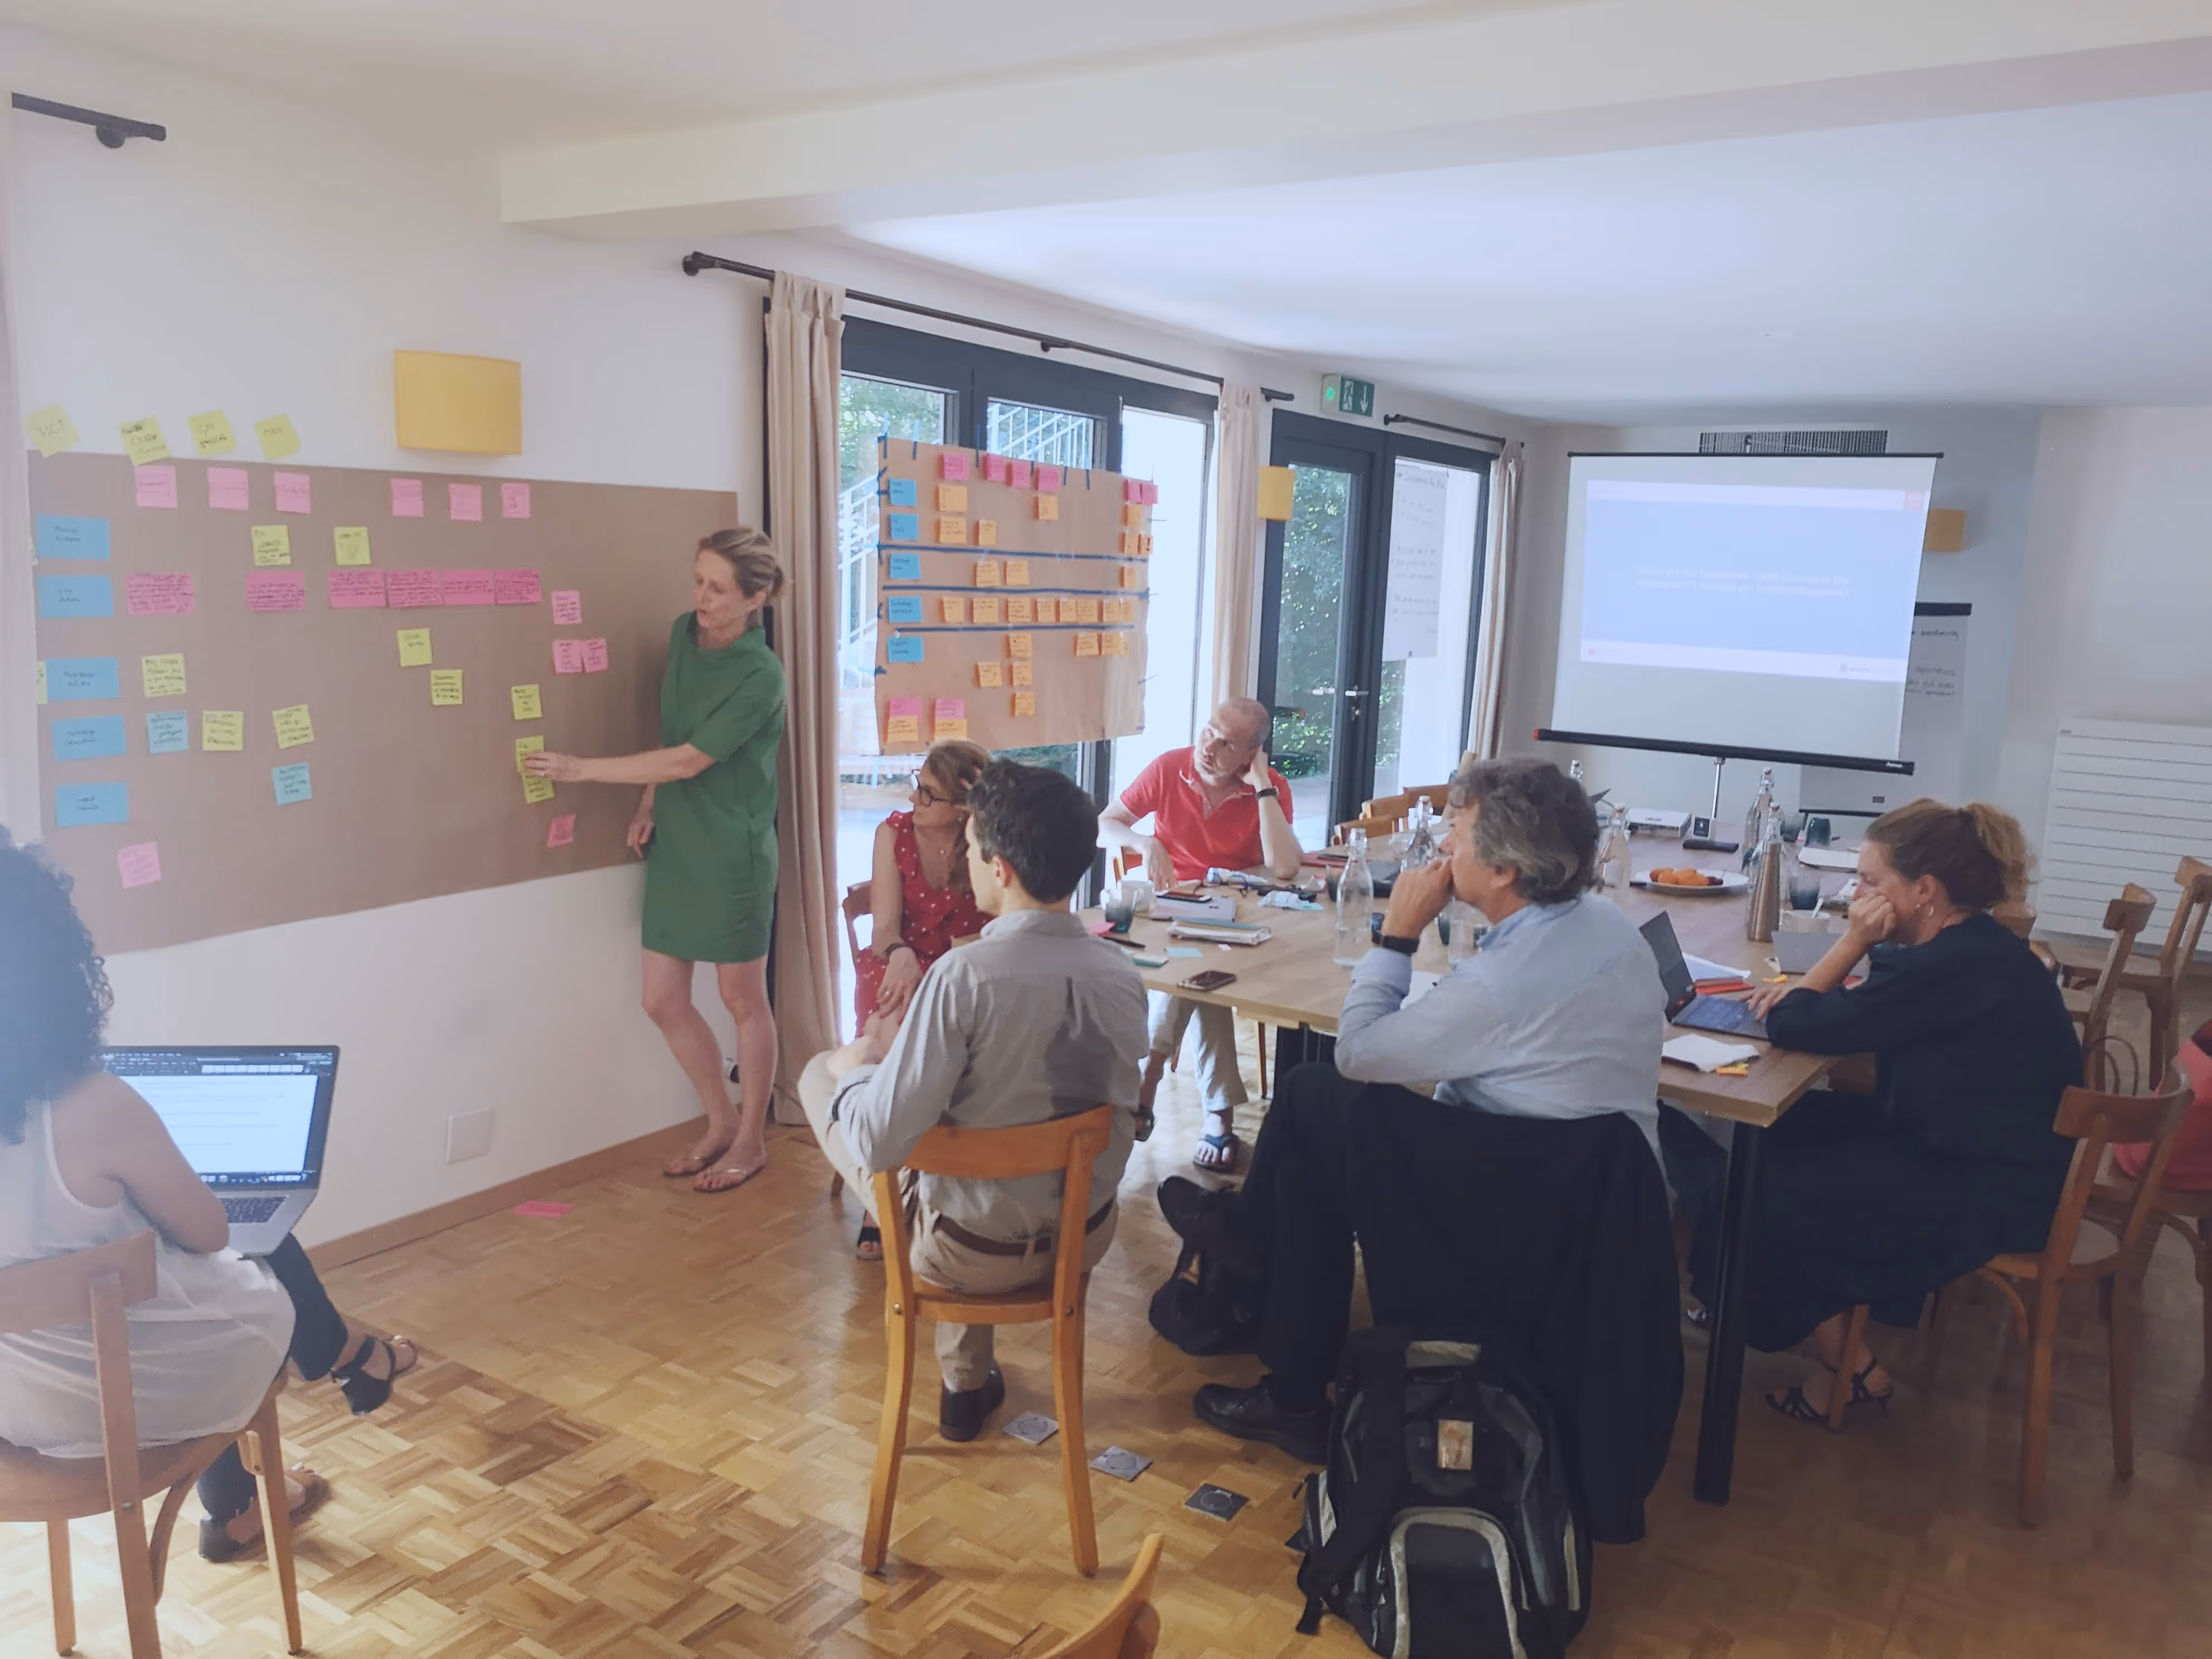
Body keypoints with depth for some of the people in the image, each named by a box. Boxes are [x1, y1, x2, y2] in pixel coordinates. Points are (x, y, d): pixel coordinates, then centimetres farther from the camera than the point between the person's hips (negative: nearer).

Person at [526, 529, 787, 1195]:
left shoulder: (760, 676, -18)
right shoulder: (683, 634, 3)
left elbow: (690, 760, -19)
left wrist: (582, 770, -16)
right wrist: (648, 803, 5)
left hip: (732, 854, -7)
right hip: (673, 846, 7)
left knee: (743, 999, 8)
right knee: (663, 1001, 10)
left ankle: (751, 1139, 25)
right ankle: (721, 1120, 30)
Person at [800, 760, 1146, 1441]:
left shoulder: (964, 974, -28)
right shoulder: (1122, 975, -10)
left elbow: (877, 1144, -27)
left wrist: (866, 1060, -4)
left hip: (970, 1253, -4)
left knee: (822, 1071, 13)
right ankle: (966, 1383, 40)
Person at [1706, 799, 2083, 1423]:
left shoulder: (1949, 967, -28)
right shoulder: (1973, 948, 3)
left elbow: (1791, 1028, -23)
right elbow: (1876, 1004, 17)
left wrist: (1853, 943, -15)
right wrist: (1801, 990, -2)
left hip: (1983, 1195, -10)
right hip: (1979, 1152, 10)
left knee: (1760, 1195, -3)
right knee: (1781, 1130, 12)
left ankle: (1849, 1366, 13)